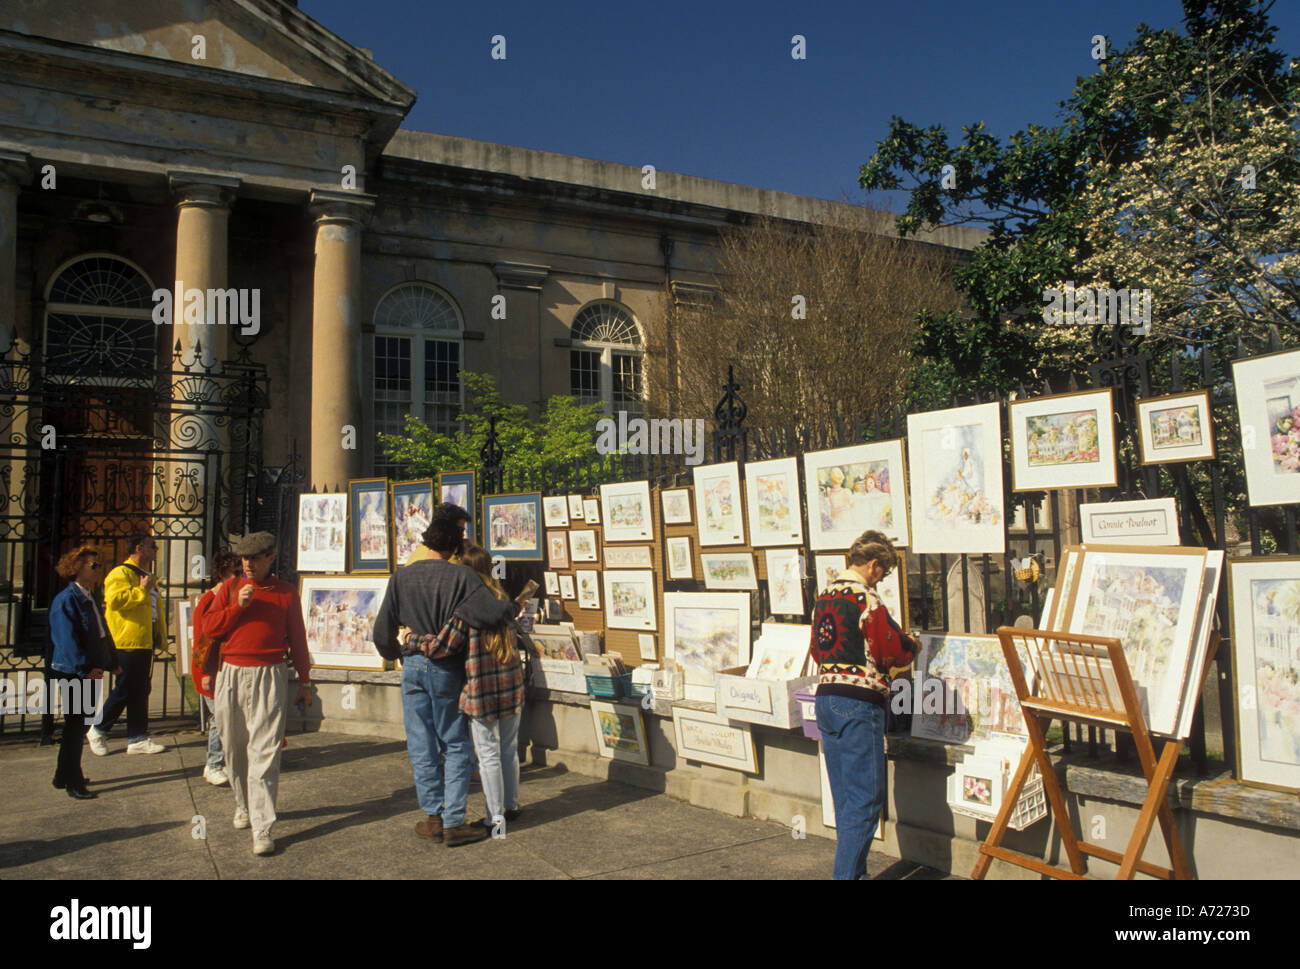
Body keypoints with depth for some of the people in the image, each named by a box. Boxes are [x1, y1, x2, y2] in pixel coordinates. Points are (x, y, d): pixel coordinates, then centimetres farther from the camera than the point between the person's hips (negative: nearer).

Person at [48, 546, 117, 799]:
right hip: (72, 673, -9)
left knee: (79, 725, 16)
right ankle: (73, 783, 7)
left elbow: (102, 634, 19)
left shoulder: (90, 599, 14)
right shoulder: (66, 600, -15)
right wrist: (84, 669, -26)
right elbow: (67, 640, -22)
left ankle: (64, 776, 29)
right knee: (76, 726, -2)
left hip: (89, 672, 9)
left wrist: (112, 662, 14)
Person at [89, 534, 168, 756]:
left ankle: (137, 739, 14)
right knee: (124, 691, -2)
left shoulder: (147, 575, 20)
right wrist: (141, 590, -17)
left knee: (141, 691, 9)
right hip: (128, 642, -9)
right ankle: (98, 731, 16)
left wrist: (160, 636, 22)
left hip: (145, 642, 9)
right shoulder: (121, 573, -9)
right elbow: (115, 599, -26)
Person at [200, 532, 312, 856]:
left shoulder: (286, 593, 6)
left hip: (269, 677, -3)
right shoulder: (229, 589, 11)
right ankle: (243, 805, 33)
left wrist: (304, 682, 9)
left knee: (264, 751, -9)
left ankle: (261, 828, -9)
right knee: (234, 748, 12)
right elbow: (209, 627, 3)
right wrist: (238, 605, -10)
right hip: (231, 676, 3)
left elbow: (297, 639, 9)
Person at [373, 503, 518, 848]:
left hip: (413, 666, 4)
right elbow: (493, 612, -27)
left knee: (421, 745, 12)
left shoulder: (402, 576, -2)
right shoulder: (460, 576, -15)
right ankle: (453, 822, 8)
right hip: (446, 668, -3)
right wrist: (515, 606, -6)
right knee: (456, 747, 7)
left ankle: (433, 817, 19)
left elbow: (382, 630, 3)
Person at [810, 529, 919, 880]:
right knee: (865, 797, -1)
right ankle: (846, 872, -1)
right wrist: (913, 647, 11)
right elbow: (892, 648, -10)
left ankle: (853, 869, 24)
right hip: (859, 704, -8)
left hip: (825, 697, 8)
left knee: (844, 795, 16)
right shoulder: (865, 598, -14)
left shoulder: (823, 597, 11)